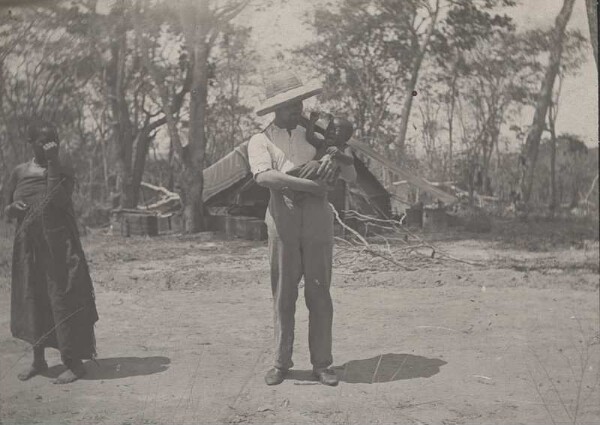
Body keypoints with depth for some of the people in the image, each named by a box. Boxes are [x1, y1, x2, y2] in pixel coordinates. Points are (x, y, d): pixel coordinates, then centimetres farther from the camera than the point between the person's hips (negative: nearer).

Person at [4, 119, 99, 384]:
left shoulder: (63, 172, -1)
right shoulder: (19, 173, 7)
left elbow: (58, 200, -21)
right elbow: (7, 210, 13)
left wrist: (53, 163, -18)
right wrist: (12, 208, -10)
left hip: (58, 245, -4)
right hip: (28, 246, 4)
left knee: (62, 298, -5)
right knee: (31, 300, 11)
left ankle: (74, 363, 2)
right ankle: (38, 359, 26)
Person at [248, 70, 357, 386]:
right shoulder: (261, 141, 7)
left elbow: (351, 177, 11)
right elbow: (263, 176, -16)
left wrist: (336, 161, -11)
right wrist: (310, 185, -21)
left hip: (317, 217, 2)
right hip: (283, 216, -2)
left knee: (319, 293, 3)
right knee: (283, 294, 4)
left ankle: (321, 363, 10)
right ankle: (281, 363, 14)